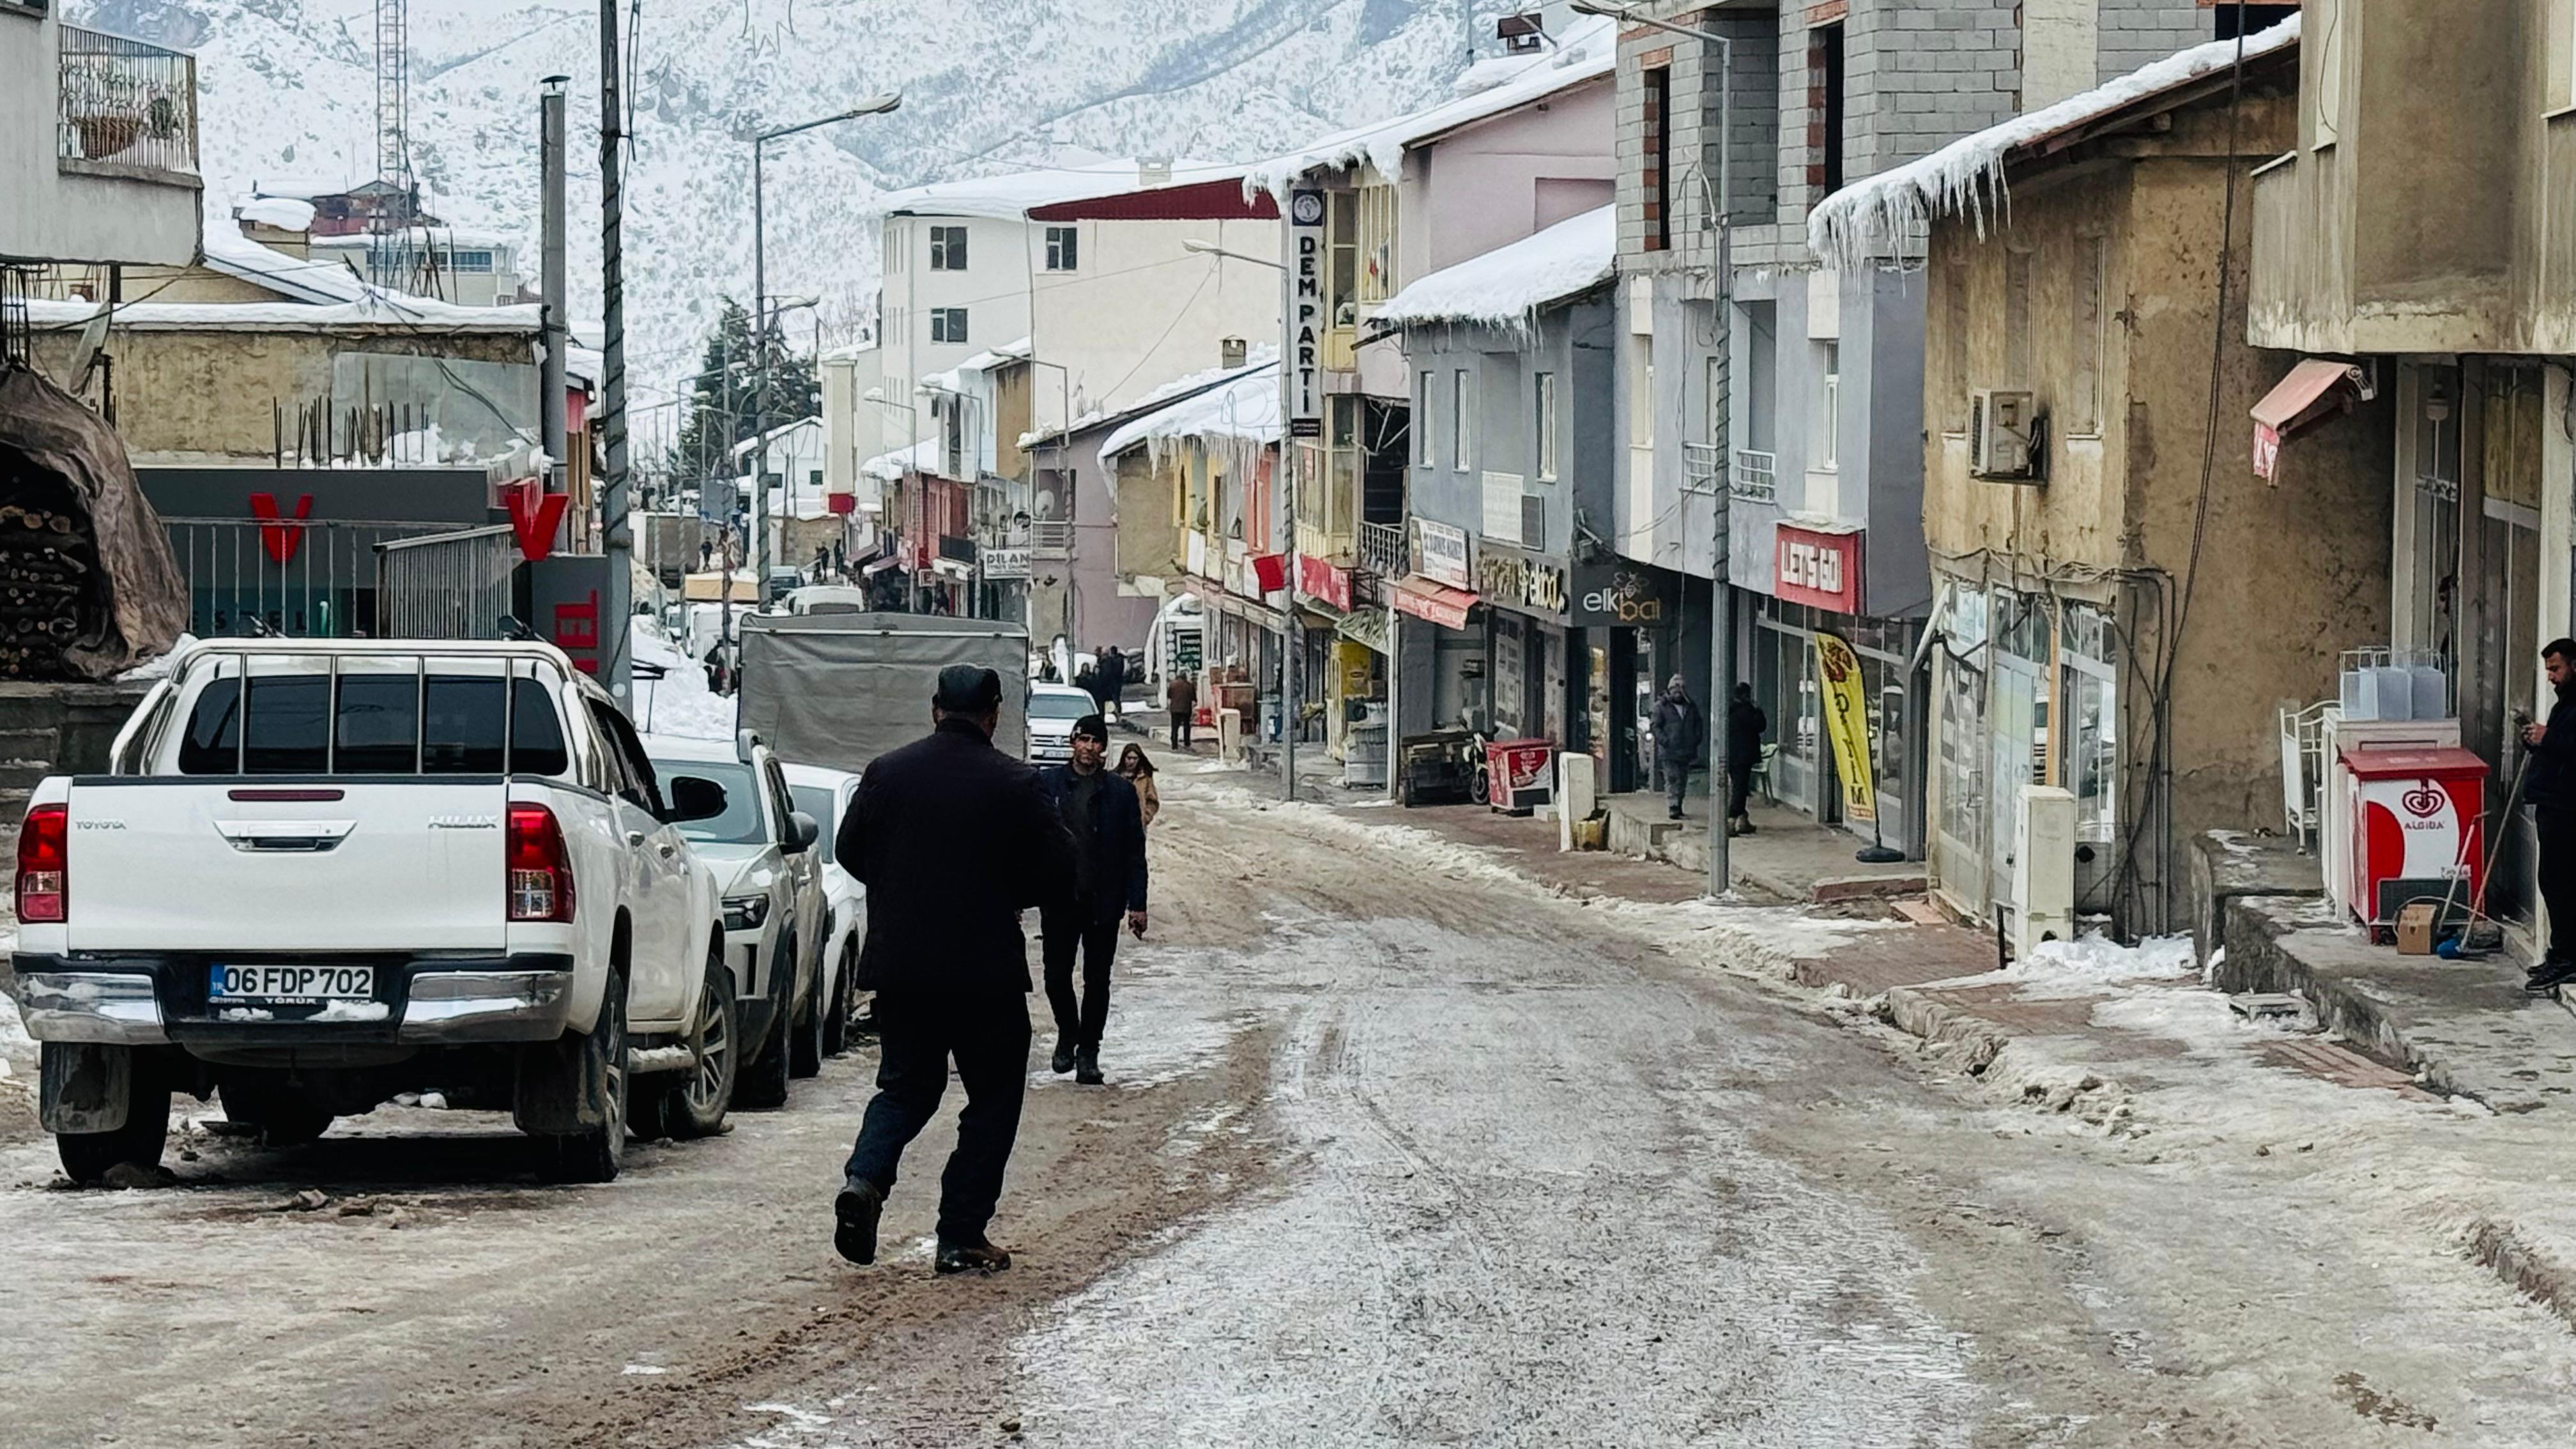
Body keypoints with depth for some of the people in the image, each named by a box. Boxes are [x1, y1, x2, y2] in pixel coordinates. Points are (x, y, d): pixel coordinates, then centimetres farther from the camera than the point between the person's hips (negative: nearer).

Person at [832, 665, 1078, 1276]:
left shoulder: (887, 773, 1)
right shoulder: (1017, 785, -8)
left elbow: (849, 851, 10)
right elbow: (1057, 874, -5)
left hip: (899, 966, 3)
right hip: (986, 971, -3)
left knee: (905, 1086, 18)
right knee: (993, 1097, 9)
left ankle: (865, 1177, -10)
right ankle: (962, 1238, 4)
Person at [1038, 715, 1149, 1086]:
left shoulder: (1121, 792, 3)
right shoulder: (1048, 783, 3)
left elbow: (1135, 852, 4)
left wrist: (1137, 903, -1)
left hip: (1103, 901, 0)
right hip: (1059, 899, 0)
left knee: (1097, 981, 4)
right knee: (1057, 976, 3)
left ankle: (1088, 1052, 15)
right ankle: (1067, 1035, 28)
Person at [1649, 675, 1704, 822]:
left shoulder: (1691, 706, 11)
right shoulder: (1662, 706, -3)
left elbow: (1699, 724, 21)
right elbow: (1655, 726, -5)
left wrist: (1696, 738, 5)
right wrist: (1664, 741, -16)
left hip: (1686, 751, 5)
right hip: (1668, 752, -5)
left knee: (1683, 780, 11)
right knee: (1672, 779, -11)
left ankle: (1678, 805, 22)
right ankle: (1673, 807, -15)